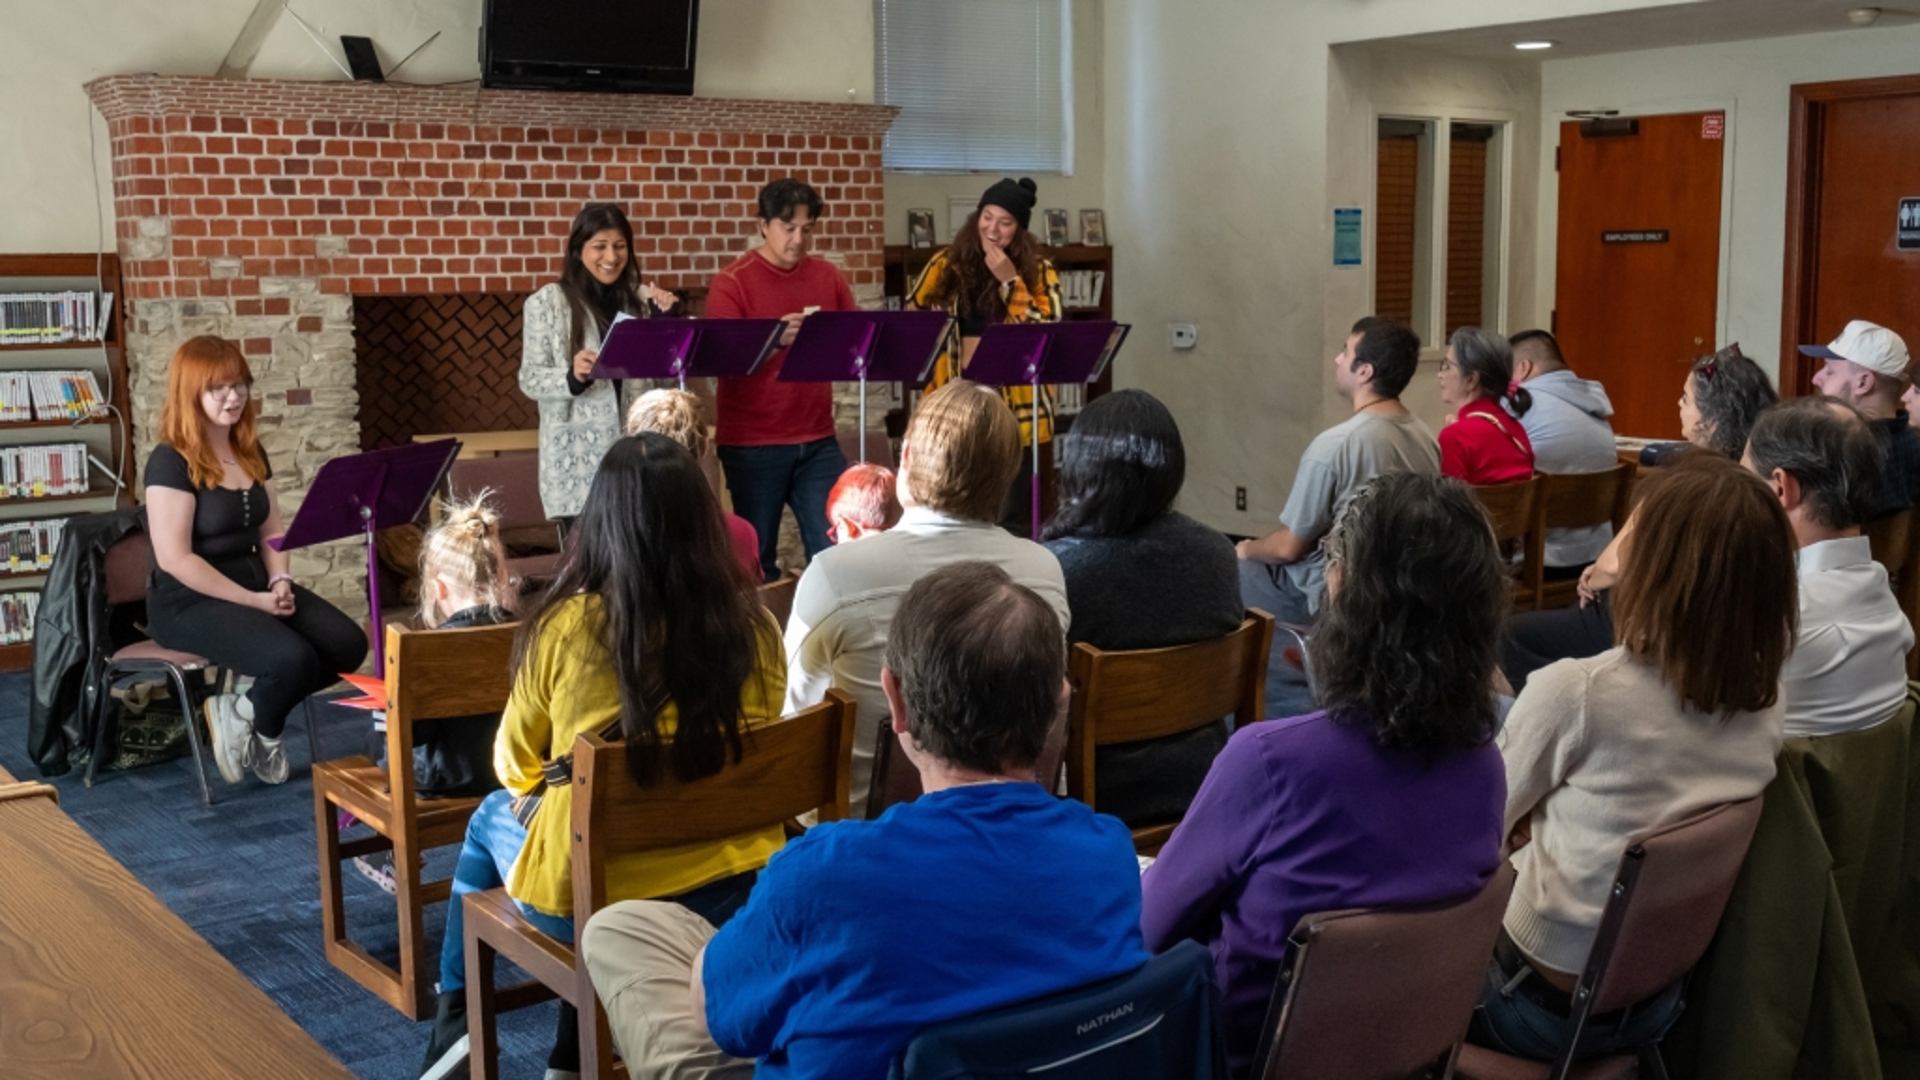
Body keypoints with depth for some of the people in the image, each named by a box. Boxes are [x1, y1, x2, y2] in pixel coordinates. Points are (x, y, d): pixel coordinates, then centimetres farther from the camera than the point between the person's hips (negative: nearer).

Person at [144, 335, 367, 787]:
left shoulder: (252, 453, 11)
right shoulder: (170, 462, -13)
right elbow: (175, 559, -18)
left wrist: (280, 582, -7)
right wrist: (255, 601, -19)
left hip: (255, 584, 8)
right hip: (188, 601, -8)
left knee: (348, 645, -14)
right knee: (292, 659, -31)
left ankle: (242, 709, 3)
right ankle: (264, 732, 2)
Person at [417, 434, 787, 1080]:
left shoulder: (565, 625, -15)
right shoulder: (754, 627, -9)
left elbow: (514, 766, 2)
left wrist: (531, 799, 25)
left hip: (588, 898, -2)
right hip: (735, 889, 3)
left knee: (492, 818, 29)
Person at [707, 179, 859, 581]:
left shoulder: (827, 276, 8)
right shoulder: (733, 282, -6)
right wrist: (775, 338, -27)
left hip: (818, 440, 4)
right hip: (753, 444, -3)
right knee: (756, 559, 5)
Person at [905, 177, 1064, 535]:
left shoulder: (1038, 271, -1)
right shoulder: (948, 264, 5)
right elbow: (911, 317, 18)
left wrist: (1010, 280, -17)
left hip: (1015, 405, -2)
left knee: (1011, 520, 4)